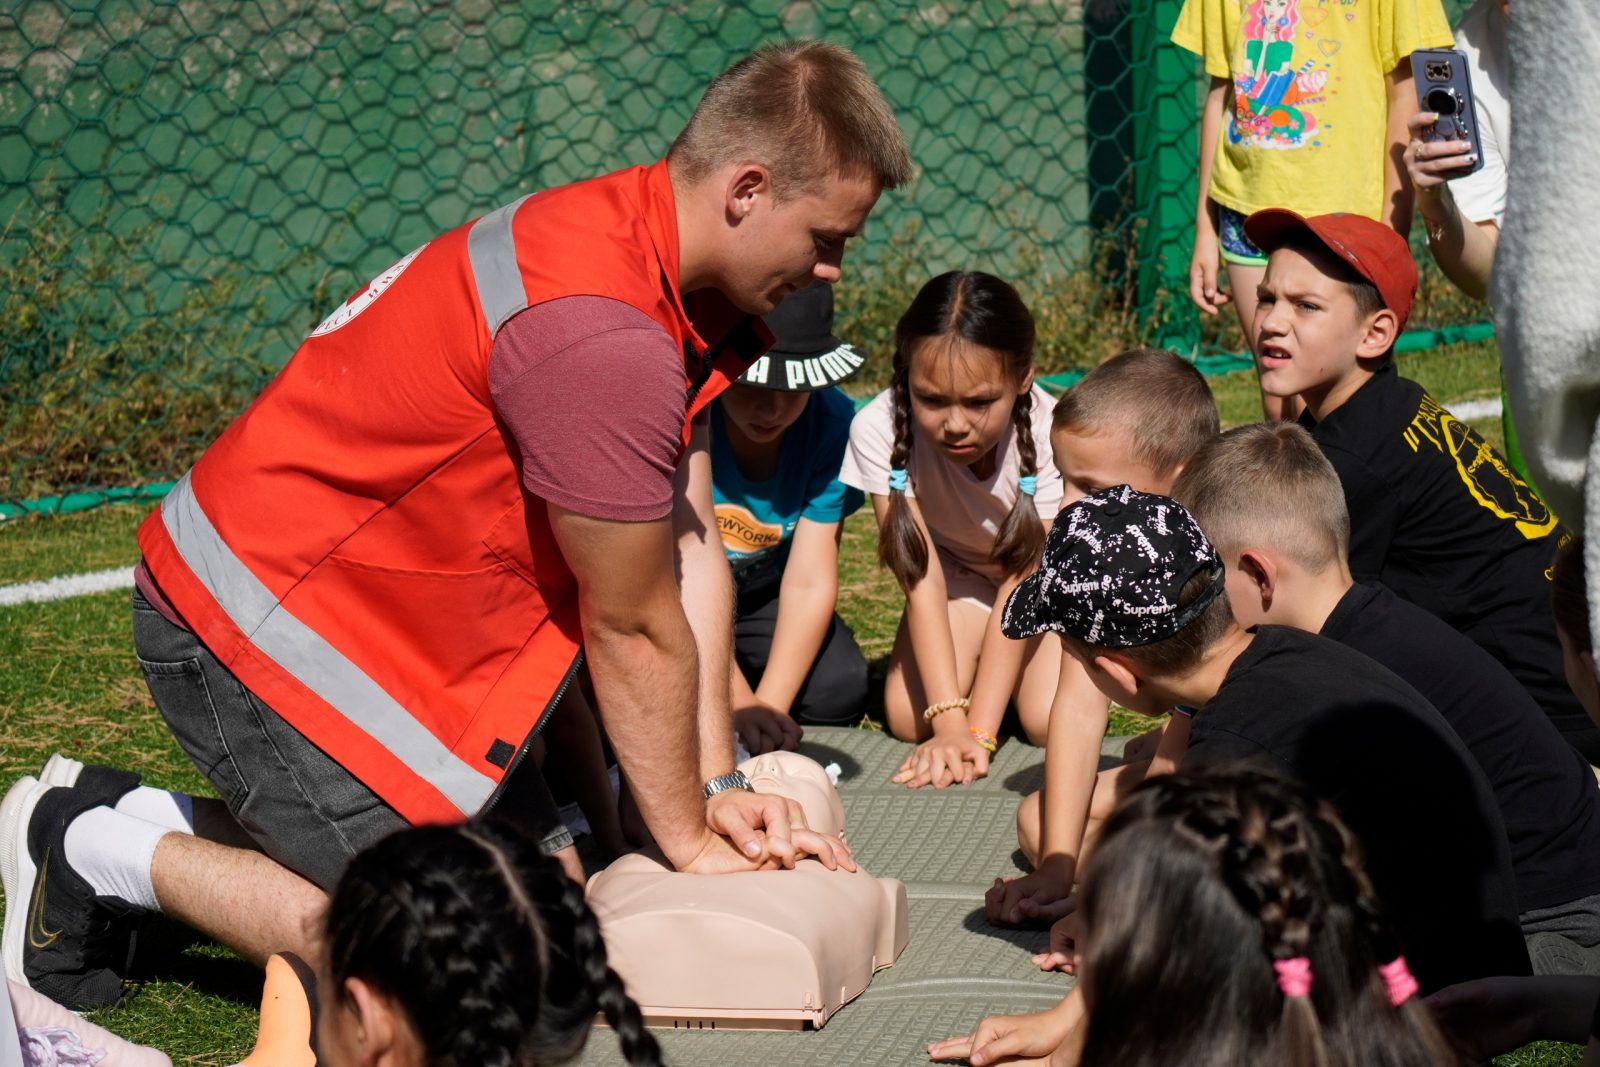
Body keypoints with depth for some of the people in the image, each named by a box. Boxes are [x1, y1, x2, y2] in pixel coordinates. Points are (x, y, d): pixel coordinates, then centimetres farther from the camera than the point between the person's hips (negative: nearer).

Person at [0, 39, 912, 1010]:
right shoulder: (598, 329, -30)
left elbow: (692, 553, 3)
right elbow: (635, 631, -19)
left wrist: (716, 789, -1)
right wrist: (689, 838, -5)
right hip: (256, 623, -11)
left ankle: (149, 822, 15)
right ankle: (109, 854, 3)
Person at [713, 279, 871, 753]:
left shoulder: (832, 424, -19)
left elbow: (809, 583, -22)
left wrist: (770, 704, -34)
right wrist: (739, 705, -38)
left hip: (759, 591, 2)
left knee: (839, 687, -21)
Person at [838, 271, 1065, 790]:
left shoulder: (1049, 436, -34)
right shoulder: (878, 430, -31)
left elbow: (1025, 586, -30)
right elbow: (923, 579, -28)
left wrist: (978, 731, -37)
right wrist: (950, 723, -37)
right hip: (957, 569, 2)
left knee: (1051, 722, -23)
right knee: (911, 719, -18)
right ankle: (981, 655, 14)